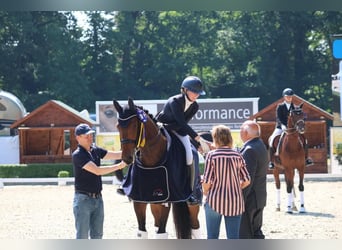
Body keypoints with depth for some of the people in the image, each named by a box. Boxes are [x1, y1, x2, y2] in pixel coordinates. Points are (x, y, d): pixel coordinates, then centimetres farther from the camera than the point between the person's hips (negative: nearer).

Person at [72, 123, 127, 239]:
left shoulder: (95, 150, 8)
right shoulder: (78, 155, -15)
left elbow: (115, 155, 11)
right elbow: (97, 171, -22)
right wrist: (119, 166, -23)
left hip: (97, 199, 7)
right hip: (83, 199, -7)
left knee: (97, 235, 12)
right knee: (82, 236, -3)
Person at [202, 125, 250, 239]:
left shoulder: (211, 155, -9)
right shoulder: (237, 156, 0)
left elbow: (206, 181, -12)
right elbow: (246, 181, 0)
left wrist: (205, 191, 8)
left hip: (214, 200, -2)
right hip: (235, 202, 2)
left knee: (212, 237, 9)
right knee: (233, 238, 6)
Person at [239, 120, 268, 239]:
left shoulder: (250, 150, -20)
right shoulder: (261, 146, 11)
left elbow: (247, 179, -23)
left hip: (249, 199, -10)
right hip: (259, 198, 10)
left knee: (244, 234, -4)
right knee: (256, 231, 15)